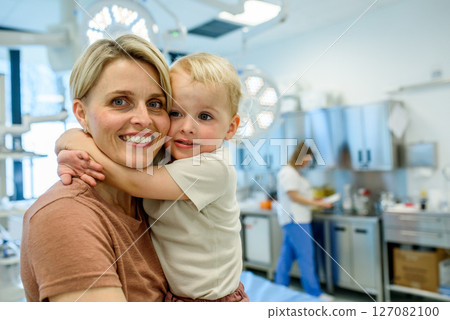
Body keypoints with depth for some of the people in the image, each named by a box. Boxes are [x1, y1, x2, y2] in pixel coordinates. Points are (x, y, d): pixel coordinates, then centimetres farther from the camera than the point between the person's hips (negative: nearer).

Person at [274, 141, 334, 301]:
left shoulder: (294, 172, 18)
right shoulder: (288, 173, -14)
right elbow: (294, 196, -17)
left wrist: (314, 200, 11)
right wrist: (316, 203, -13)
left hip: (296, 219, 10)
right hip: (295, 220, -10)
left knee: (287, 255, 15)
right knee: (306, 256, -5)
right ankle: (314, 292, 3)